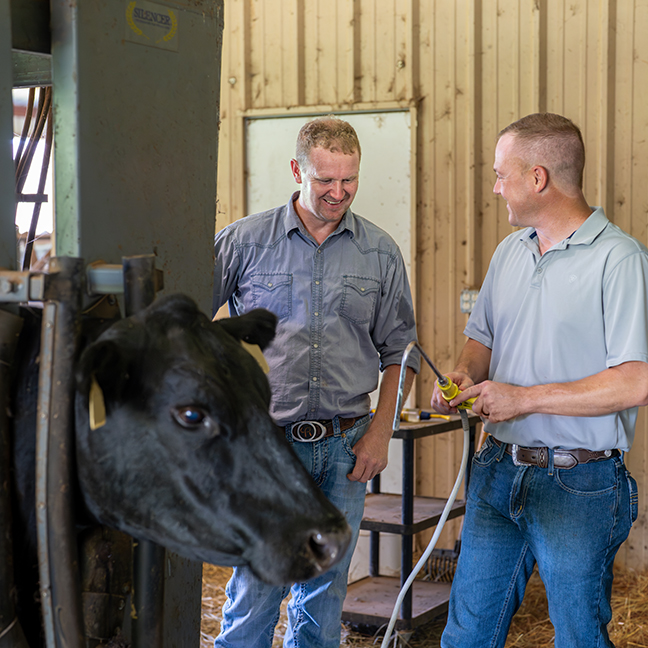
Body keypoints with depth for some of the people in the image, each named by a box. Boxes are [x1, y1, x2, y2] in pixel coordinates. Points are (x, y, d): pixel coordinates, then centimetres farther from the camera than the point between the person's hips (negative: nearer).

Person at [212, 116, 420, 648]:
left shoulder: (380, 252, 5)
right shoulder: (245, 240, -2)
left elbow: (399, 350, 10)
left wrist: (380, 432, 2)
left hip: (345, 446, 3)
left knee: (326, 592, 11)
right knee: (256, 589, -3)